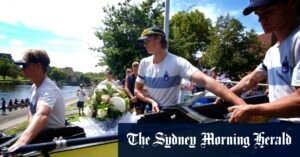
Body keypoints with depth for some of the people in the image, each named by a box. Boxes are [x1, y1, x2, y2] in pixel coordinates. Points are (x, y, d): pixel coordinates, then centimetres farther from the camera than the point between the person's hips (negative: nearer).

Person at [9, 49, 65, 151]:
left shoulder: (48, 89, -26)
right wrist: (31, 130, -5)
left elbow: (41, 115, -44)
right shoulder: (35, 86, 4)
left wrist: (21, 141, -59)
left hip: (53, 137, -8)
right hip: (41, 133, 8)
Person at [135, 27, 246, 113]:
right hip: (151, 112, 4)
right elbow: (137, 90, 5)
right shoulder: (144, 63, -5)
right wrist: (152, 101, -16)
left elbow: (205, 81, -35)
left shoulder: (177, 62, -21)